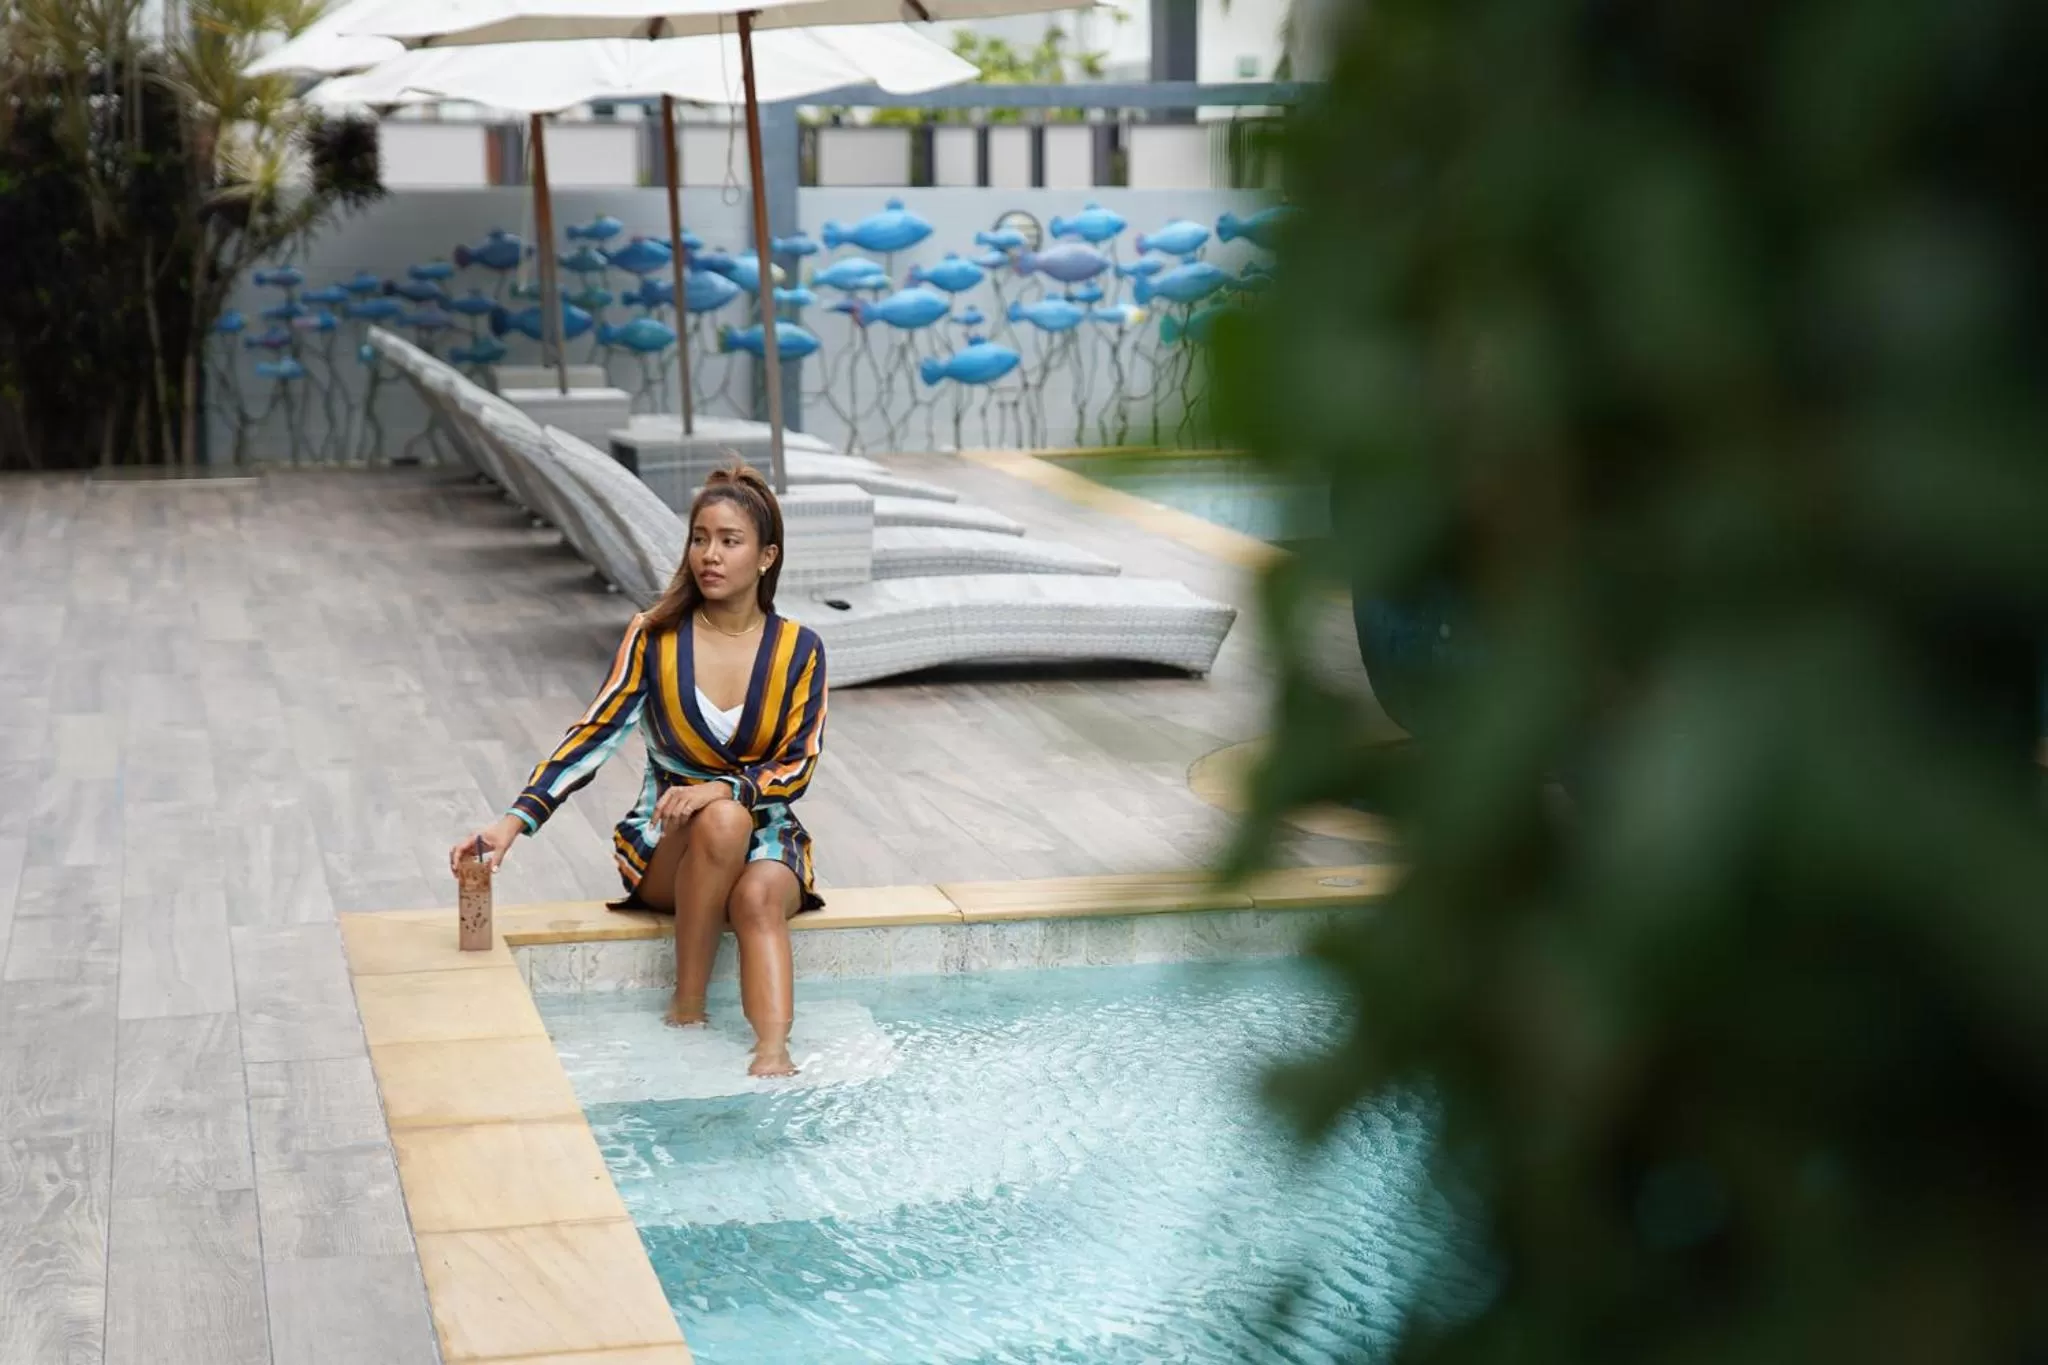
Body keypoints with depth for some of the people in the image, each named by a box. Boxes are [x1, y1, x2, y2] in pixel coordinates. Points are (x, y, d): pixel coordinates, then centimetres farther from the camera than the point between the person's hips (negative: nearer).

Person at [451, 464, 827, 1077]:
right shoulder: (655, 636, -3)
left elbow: (797, 767, -7)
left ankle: (773, 1053, -51)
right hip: (665, 843, -1)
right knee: (723, 820, -36)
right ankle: (687, 1009, -27)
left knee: (758, 898, -35)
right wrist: (515, 822, -19)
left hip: (766, 834, 1)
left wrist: (724, 788, -27)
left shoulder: (798, 651, -2)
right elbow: (593, 737, -7)